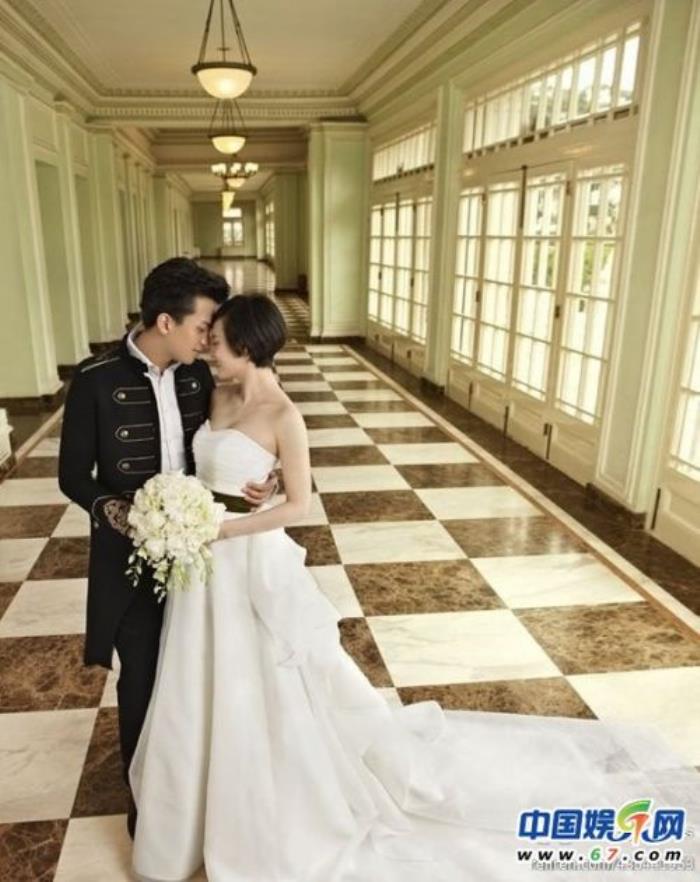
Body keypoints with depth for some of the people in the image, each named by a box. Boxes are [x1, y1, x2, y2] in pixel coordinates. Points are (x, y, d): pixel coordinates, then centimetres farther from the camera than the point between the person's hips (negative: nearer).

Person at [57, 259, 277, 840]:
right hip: (132, 558, -4)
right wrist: (115, 510, -28)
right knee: (142, 684, 15)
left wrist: (261, 482, -13)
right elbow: (73, 475, -9)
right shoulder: (97, 379, -16)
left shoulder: (198, 374, -3)